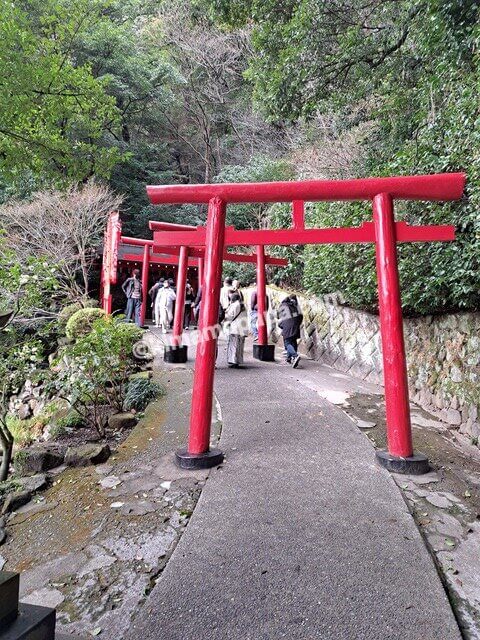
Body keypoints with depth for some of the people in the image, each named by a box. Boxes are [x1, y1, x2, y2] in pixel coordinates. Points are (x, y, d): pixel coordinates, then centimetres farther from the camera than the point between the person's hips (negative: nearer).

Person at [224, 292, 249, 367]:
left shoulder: (234, 305, -7)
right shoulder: (242, 306, 14)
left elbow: (230, 316, -6)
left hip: (235, 328, -7)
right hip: (242, 328, 7)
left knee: (233, 344, -4)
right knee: (239, 345, 10)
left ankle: (233, 361, -7)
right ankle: (238, 361, 13)